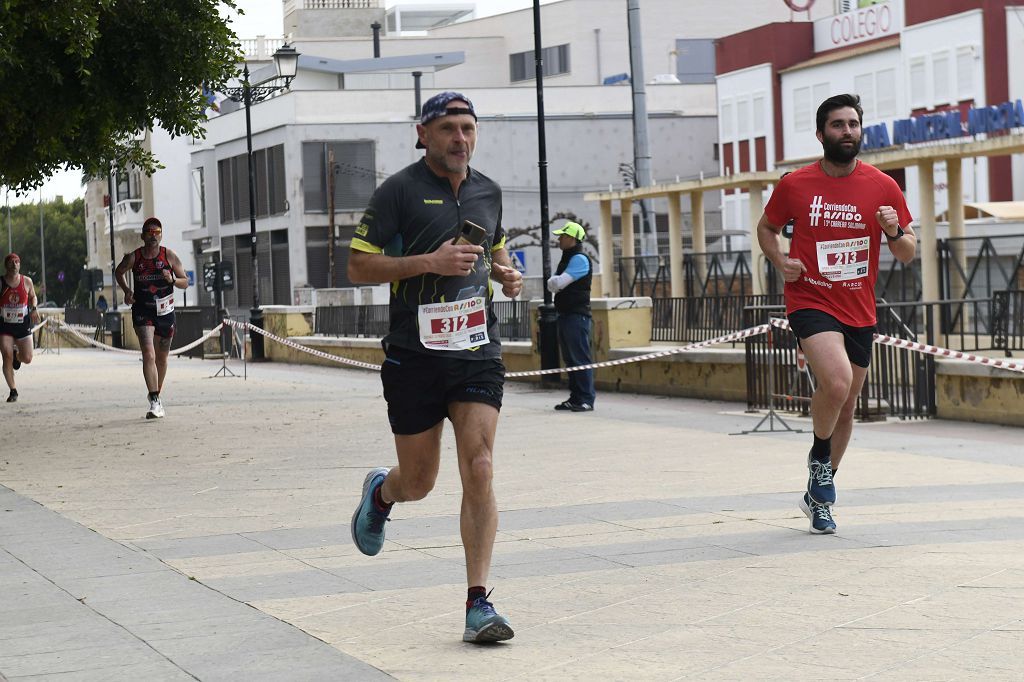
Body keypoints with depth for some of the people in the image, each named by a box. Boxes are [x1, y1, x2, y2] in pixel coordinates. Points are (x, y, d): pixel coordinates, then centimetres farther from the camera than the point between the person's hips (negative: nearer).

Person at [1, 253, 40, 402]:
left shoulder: (27, 281, 0)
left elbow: (33, 297, 16)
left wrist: (34, 309, -3)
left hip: (23, 324, 2)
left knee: (27, 359, -1)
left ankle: (17, 355, 38)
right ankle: (13, 391, -1)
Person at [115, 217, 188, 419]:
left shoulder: (170, 256, -4)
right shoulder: (133, 258, -6)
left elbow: (185, 282, 1)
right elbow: (119, 272, 14)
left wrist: (172, 280, -20)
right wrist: (126, 290, -1)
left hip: (165, 312, 2)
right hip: (142, 311, -2)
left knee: (162, 358, 14)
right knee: (148, 355, -18)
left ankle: (156, 396, 34)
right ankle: (154, 402, -23)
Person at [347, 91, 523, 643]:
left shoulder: (488, 191, 12)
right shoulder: (399, 191, -4)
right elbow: (358, 266, -7)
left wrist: (505, 272, 8)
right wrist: (429, 261, -17)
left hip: (478, 350, 3)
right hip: (415, 354, -3)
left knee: (479, 472, -10)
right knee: (418, 482, 7)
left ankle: (478, 603, -8)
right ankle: (381, 492, 46)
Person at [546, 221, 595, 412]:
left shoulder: (579, 260, -11)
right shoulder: (566, 260, 19)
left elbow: (559, 282, -18)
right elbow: (552, 284, 13)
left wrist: (555, 281, 3)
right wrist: (555, 282, -8)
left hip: (577, 315, -10)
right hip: (565, 315, 10)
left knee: (580, 358, -10)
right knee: (570, 358, 10)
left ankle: (586, 399, -11)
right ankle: (575, 397, 15)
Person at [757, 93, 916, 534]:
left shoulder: (883, 187, 1)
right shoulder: (794, 185, -3)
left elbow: (909, 254, 6)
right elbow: (766, 228, 14)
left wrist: (894, 232, -16)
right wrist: (780, 262, -5)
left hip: (859, 312, 4)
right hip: (811, 303, -4)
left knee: (847, 406, 13)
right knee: (837, 382, -28)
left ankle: (819, 494, 32)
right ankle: (819, 456, 1)